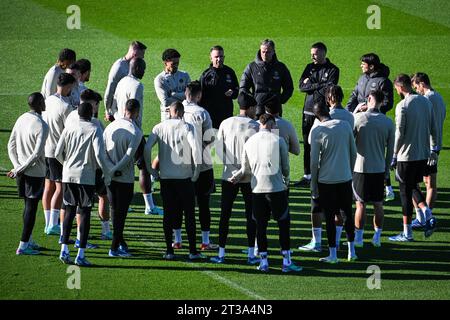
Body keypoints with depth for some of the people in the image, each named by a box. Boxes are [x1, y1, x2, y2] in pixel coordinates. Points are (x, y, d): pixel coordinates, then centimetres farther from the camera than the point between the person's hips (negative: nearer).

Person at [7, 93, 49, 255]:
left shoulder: (21, 119, 5)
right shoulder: (42, 126, -18)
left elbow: (11, 146, 6)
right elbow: (37, 154, -22)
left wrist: (17, 166, 0)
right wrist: (19, 169, -15)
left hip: (21, 172, 7)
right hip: (35, 172, -7)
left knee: (28, 205, 19)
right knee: (31, 207, 0)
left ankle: (28, 240, 27)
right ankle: (23, 246, 1)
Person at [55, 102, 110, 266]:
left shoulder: (68, 129, 4)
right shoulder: (94, 130, -7)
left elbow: (58, 153, 3)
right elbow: (99, 155, -16)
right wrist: (106, 174, -3)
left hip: (68, 175, 4)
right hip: (86, 177, -4)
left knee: (69, 211, 12)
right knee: (85, 213, 1)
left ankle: (64, 250, 3)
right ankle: (81, 255, -1)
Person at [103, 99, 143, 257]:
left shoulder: (111, 126, 4)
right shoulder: (135, 132, -13)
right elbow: (129, 156, -20)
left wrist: (111, 168, -8)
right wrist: (116, 170, -13)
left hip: (110, 178, 5)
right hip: (126, 178, -5)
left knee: (115, 210, 17)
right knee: (121, 212, 2)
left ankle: (120, 242, 29)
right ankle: (115, 247, 1)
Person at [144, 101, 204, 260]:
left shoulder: (159, 127, 4)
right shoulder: (187, 127, -3)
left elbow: (147, 147, -6)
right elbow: (195, 146, -16)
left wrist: (149, 168, 4)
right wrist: (197, 169, -8)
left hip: (165, 176, 2)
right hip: (184, 176, -2)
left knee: (168, 214, 8)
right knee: (189, 214, 4)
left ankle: (169, 251, 6)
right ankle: (193, 251, 2)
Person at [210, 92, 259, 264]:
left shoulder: (226, 124, 0)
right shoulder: (255, 126, -8)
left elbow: (219, 150, 2)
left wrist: (228, 163, 10)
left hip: (229, 175, 2)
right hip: (249, 177, -2)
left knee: (225, 214, 6)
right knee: (250, 215, 7)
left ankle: (221, 253, 6)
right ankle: (251, 254, 7)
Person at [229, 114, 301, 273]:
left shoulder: (250, 142, 8)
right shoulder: (278, 140, -2)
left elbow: (246, 168, 15)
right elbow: (285, 166, 3)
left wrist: (236, 176, 36)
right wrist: (286, 179, 22)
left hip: (257, 189, 3)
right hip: (276, 188, -3)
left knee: (260, 225, 9)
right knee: (284, 223, 5)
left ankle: (263, 261, 9)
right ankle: (286, 261, 2)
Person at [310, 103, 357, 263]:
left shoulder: (317, 131, -10)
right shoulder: (345, 125, 1)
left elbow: (314, 161, -7)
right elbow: (353, 152, 7)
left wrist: (313, 186, 1)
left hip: (326, 180, -3)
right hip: (345, 178, 3)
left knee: (330, 217, 4)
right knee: (347, 214, 14)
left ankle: (332, 254, 6)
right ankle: (351, 251, 18)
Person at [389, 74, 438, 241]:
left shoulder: (402, 106, -15)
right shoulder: (426, 102, 6)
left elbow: (399, 134, -15)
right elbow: (433, 129, 10)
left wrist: (394, 157, -7)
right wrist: (434, 150, 19)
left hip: (407, 156, -7)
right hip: (423, 154, 7)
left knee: (406, 192, 2)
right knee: (414, 187, 22)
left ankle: (407, 232, 7)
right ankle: (427, 215, 2)